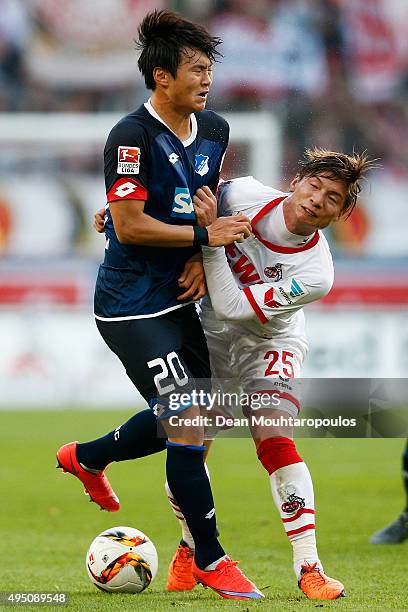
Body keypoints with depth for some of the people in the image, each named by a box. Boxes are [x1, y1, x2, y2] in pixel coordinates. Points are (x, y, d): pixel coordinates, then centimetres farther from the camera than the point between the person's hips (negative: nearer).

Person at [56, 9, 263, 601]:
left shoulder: (214, 130, 5)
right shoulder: (133, 136, -19)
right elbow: (130, 225, -21)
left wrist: (200, 261, 2)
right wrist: (205, 235, -18)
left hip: (175, 298, 9)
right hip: (132, 304, -9)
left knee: (192, 417, 17)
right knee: (189, 423, -11)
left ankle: (87, 457, 41)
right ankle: (210, 561, 0)